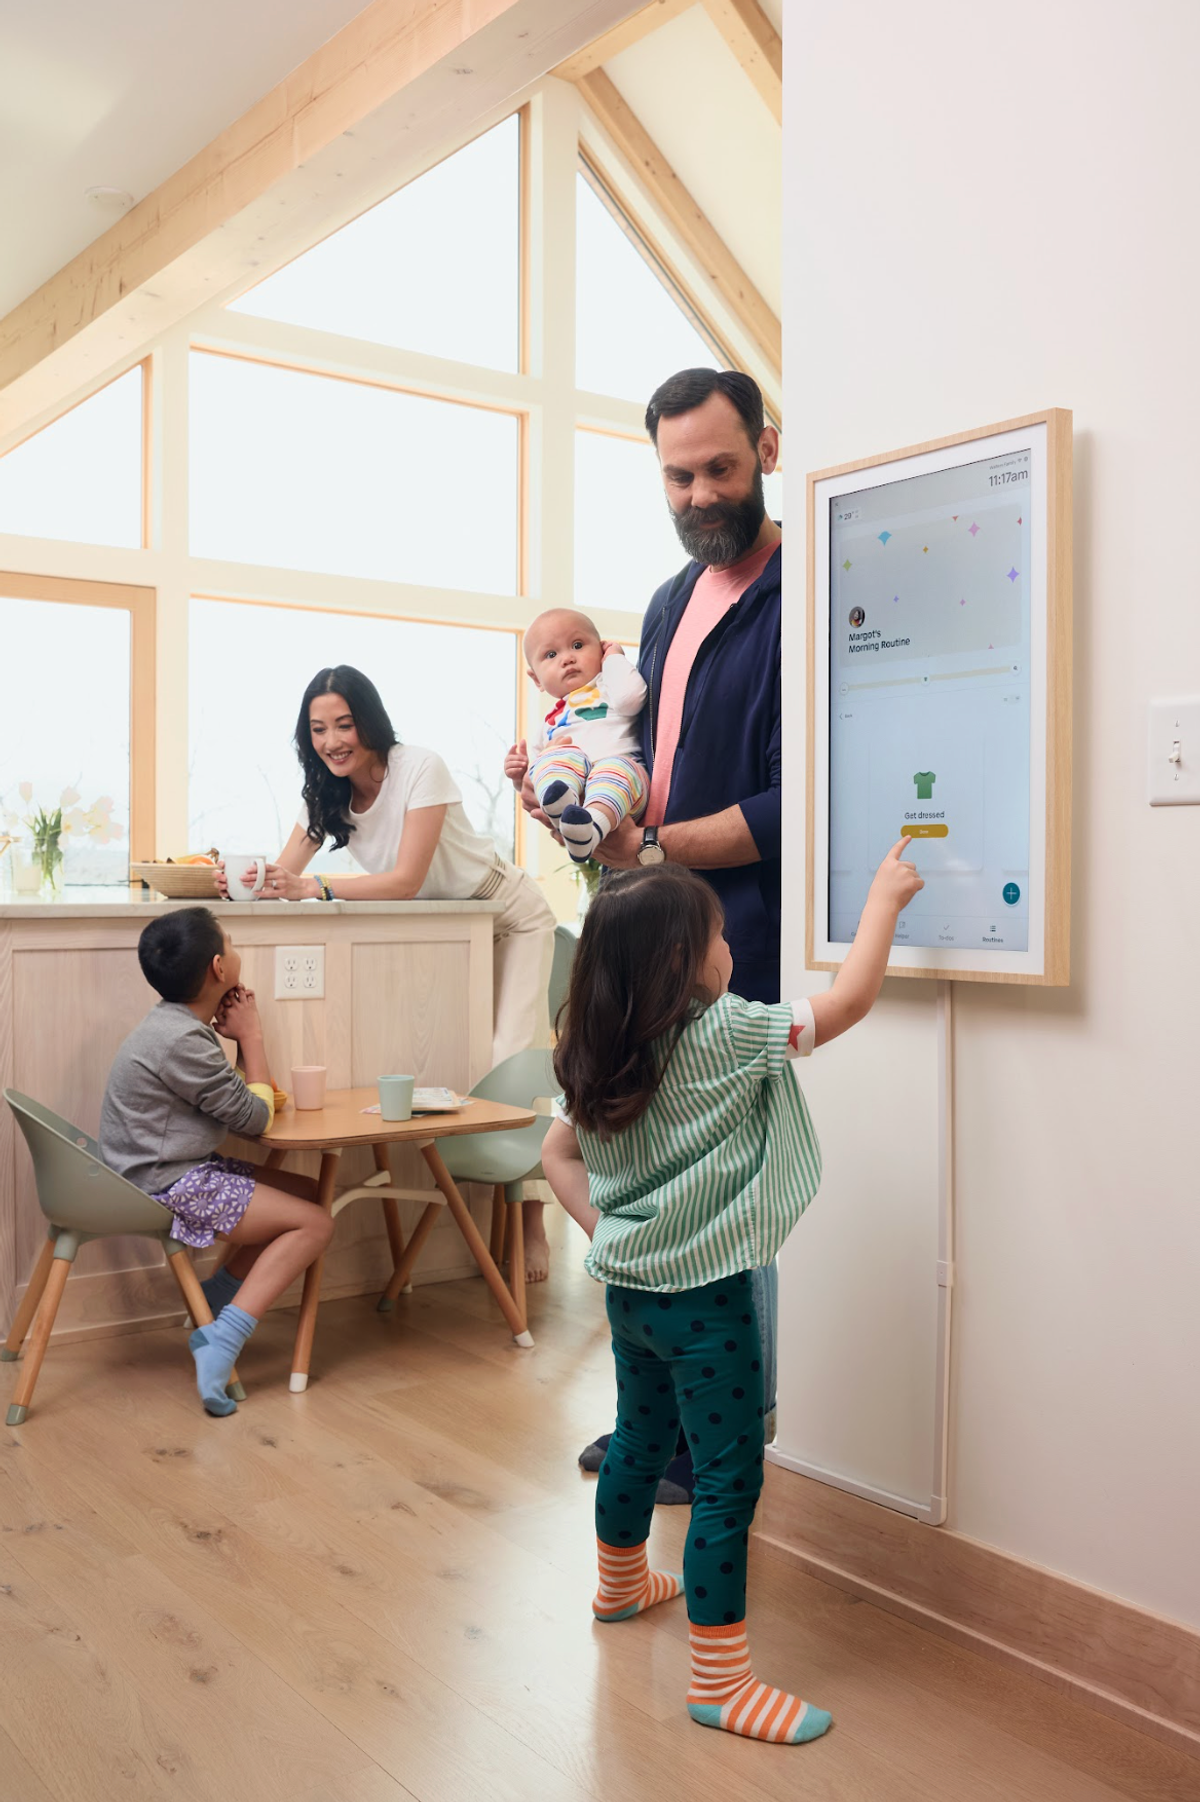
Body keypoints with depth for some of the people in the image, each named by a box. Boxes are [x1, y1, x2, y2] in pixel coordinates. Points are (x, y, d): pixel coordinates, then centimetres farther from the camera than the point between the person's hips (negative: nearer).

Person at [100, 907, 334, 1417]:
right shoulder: (182, 1041, -22)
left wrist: (241, 1035, 0)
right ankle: (221, 1340, -18)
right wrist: (251, 1036, -3)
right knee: (314, 1222, -11)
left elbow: (256, 1098, 15)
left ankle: (210, 1302, 15)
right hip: (168, 1188, -10)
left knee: (293, 1192, 16)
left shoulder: (177, 1025, 10)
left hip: (170, 1172, 10)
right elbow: (255, 1117, -14)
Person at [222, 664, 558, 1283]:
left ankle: (531, 1224, -6)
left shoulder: (420, 769, -27)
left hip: (509, 918, -6)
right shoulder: (326, 791, -7)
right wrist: (247, 883, -37)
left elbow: (407, 879, -34)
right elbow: (284, 873, -14)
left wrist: (316, 889, -44)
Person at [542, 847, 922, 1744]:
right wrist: (885, 897, -5)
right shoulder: (722, 1036, -20)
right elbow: (848, 1000, -16)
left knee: (641, 1436, 26)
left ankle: (622, 1583, 48)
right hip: (702, 1294, -8)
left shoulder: (599, 1057, 1)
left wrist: (602, 1224, 6)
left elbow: (559, 1152, 10)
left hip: (628, 1283, 8)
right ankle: (720, 1679, 9)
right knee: (729, 1476, 2)